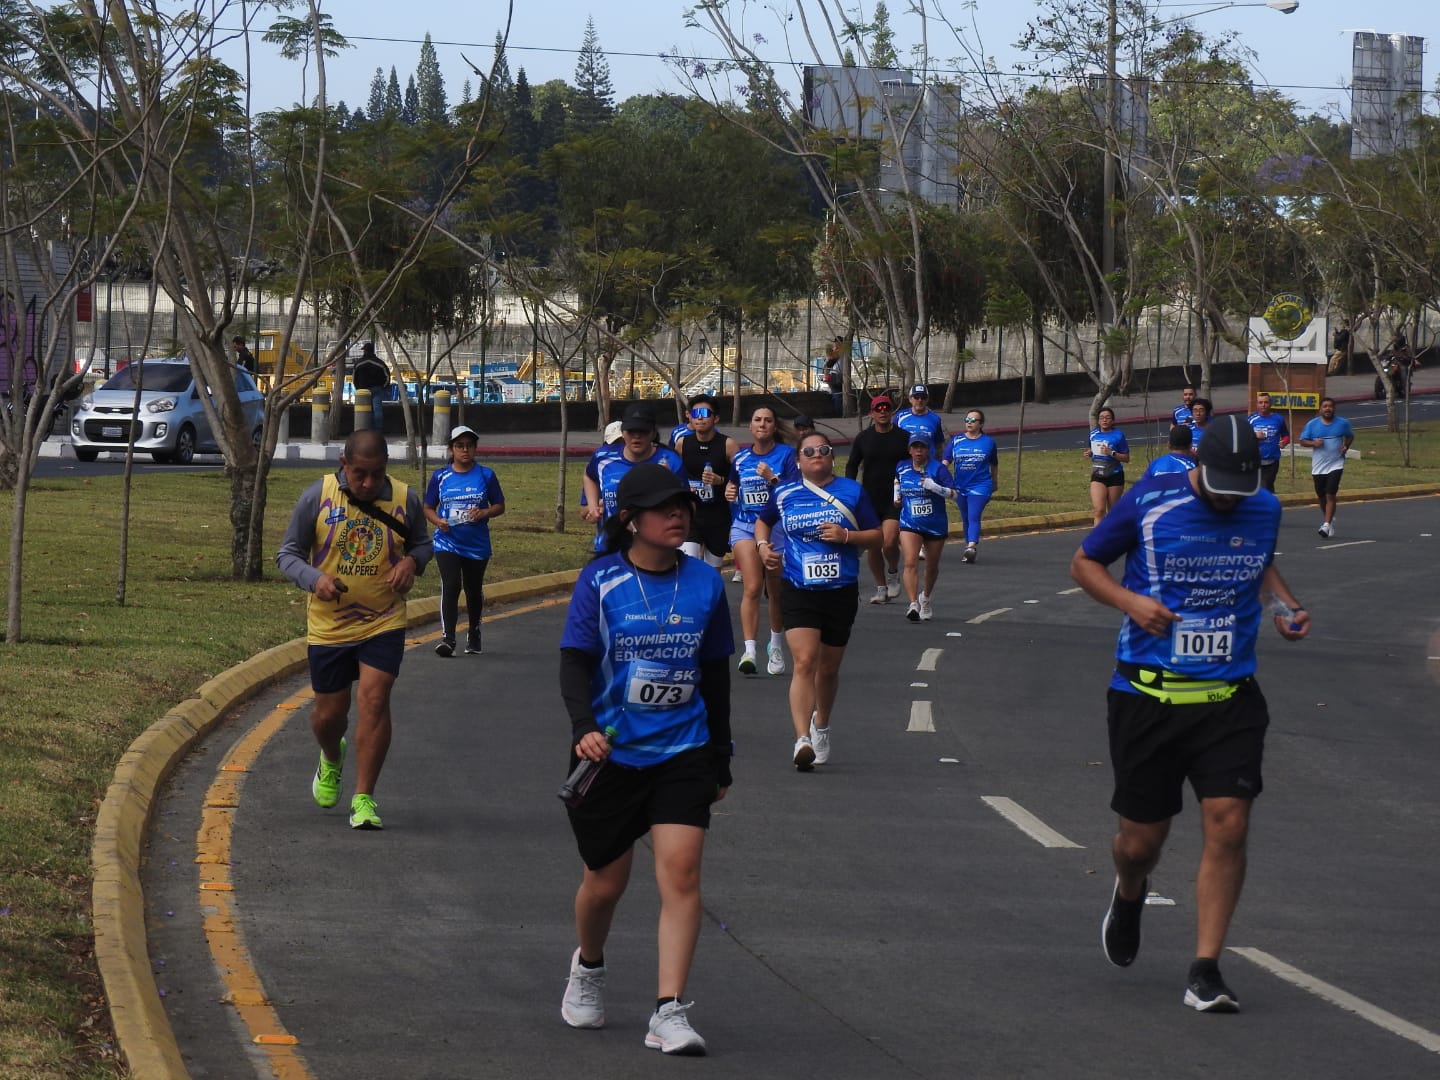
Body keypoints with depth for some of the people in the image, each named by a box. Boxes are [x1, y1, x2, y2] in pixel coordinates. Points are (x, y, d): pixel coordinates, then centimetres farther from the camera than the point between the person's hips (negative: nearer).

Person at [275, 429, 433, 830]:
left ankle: (364, 799, -6)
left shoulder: (405, 499, -4)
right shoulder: (317, 497, -8)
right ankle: (331, 760, 45)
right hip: (328, 626, 0)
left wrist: (412, 561, -11)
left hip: (384, 623, 0)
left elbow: (422, 542, 13)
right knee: (329, 713, 8)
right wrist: (314, 579, -22)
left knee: (375, 700, -15)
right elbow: (288, 553, -1)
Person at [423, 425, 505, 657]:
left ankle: (474, 634, 35)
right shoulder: (440, 476, 2)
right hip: (447, 541, -1)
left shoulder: (486, 475, 2)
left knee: (474, 590, 15)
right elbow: (428, 508, 8)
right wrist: (438, 521, -13)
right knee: (451, 585, -19)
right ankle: (447, 637, -23)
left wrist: (484, 513, -15)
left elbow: (499, 506, 6)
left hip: (477, 544, 1)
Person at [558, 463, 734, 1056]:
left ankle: (670, 1012, -14)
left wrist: (721, 758, 14)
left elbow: (715, 673, 11)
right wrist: (584, 728, -28)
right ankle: (587, 966, 42)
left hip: (682, 751, 1)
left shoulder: (704, 582, 2)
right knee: (606, 881, 10)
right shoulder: (600, 582, -7)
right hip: (609, 754, -1)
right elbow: (575, 662, -10)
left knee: (681, 871, -14)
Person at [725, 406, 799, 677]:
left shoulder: (786, 454, -2)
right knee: (752, 587, -15)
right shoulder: (740, 459, 9)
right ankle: (749, 650, -21)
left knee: (776, 592, 9)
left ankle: (776, 646, 31)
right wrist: (729, 493, 3)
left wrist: (772, 478, -20)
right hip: (745, 526, 1)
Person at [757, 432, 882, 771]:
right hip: (798, 592, -1)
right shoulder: (785, 495, 4)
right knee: (803, 663, -17)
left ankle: (820, 727, 40)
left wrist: (846, 536, -14)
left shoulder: (852, 492, 2)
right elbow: (763, 522, 23)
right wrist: (763, 545, 3)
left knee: (828, 668, 14)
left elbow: (876, 535, 4)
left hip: (841, 593, 1)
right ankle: (802, 740, -27)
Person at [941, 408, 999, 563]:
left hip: (981, 485, -3)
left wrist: (995, 482, 24)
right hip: (960, 486, 3)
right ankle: (972, 548, 25)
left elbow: (994, 464, 15)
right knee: (966, 518, 12)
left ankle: (971, 547, -31)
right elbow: (945, 461, -2)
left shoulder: (988, 442, 1)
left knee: (974, 517, -18)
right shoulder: (956, 441, 3)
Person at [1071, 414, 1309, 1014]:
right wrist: (1130, 601, -14)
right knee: (1141, 840, 5)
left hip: (1230, 697, 2)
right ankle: (1129, 896, 44)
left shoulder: (1264, 511, 5)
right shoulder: (1149, 503, -7)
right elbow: (1085, 563, 4)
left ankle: (1205, 971, -6)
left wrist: (1285, 606, 7)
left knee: (1228, 825, -13)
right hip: (1148, 696, -2)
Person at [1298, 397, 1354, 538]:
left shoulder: (1343, 423, 2)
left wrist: (1346, 446, -1)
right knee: (1322, 497, 12)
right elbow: (1302, 441, 4)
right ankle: (1329, 519, 36)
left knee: (1331, 495, -15)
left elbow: (1350, 436, 18)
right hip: (1318, 467, 2)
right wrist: (1313, 443, -16)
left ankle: (1327, 525, -17)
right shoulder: (1312, 424, 1)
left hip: (1336, 465, -2)